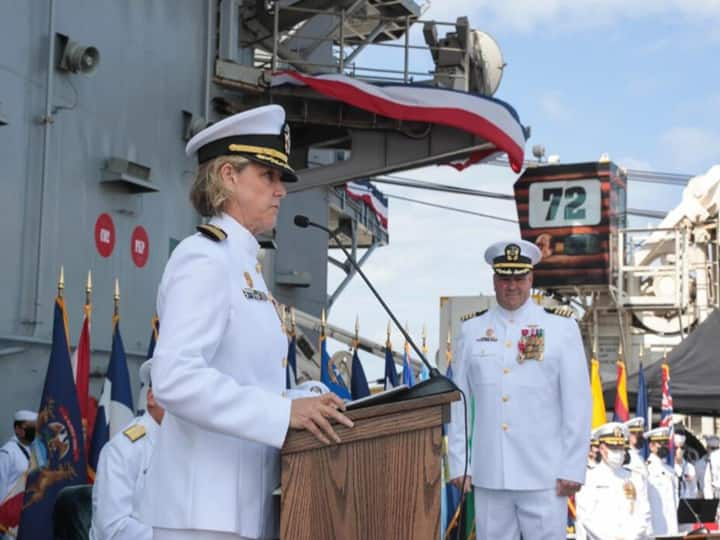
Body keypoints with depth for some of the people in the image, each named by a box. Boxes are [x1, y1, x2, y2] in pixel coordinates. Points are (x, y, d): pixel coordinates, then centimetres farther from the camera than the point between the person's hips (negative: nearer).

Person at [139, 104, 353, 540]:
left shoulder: (244, 263, 16)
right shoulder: (203, 259, -12)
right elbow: (175, 378, -24)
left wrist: (311, 408, 4)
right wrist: (285, 412, -27)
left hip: (246, 502, 9)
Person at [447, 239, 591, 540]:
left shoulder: (563, 330, 2)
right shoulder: (471, 331, 8)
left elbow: (578, 404, 0)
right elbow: (458, 402, 8)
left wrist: (572, 469, -4)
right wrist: (458, 464, 4)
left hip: (543, 477, -2)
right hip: (488, 476, 2)